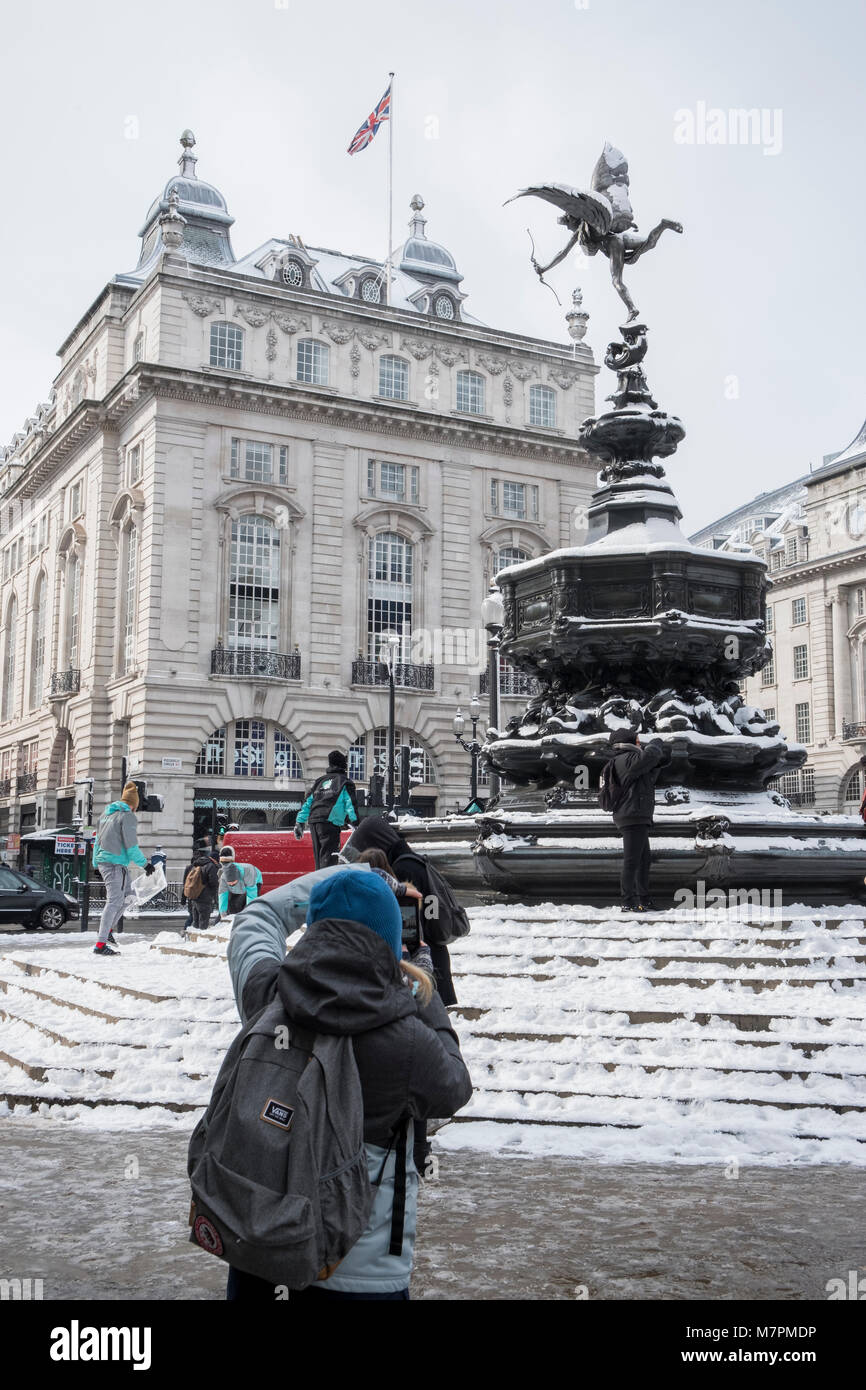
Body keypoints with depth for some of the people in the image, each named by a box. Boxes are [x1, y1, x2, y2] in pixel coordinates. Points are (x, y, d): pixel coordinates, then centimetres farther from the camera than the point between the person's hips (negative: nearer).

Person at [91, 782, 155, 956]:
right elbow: (131, 846, -15)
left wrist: (96, 865, 27)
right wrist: (144, 863, -6)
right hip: (116, 864, -9)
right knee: (114, 901, -8)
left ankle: (107, 929, 19)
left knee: (126, 896, 19)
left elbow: (97, 841, 21)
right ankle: (100, 944, -10)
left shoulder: (106, 814, 16)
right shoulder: (128, 816, -11)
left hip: (103, 862, 9)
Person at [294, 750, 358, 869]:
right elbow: (351, 804, -5)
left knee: (318, 857, 15)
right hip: (330, 823, -6)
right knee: (328, 859, -10)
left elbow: (307, 802, 20)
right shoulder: (345, 782, 6)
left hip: (313, 822, 6)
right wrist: (355, 823, -6)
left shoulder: (320, 780, 23)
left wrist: (299, 822, 21)